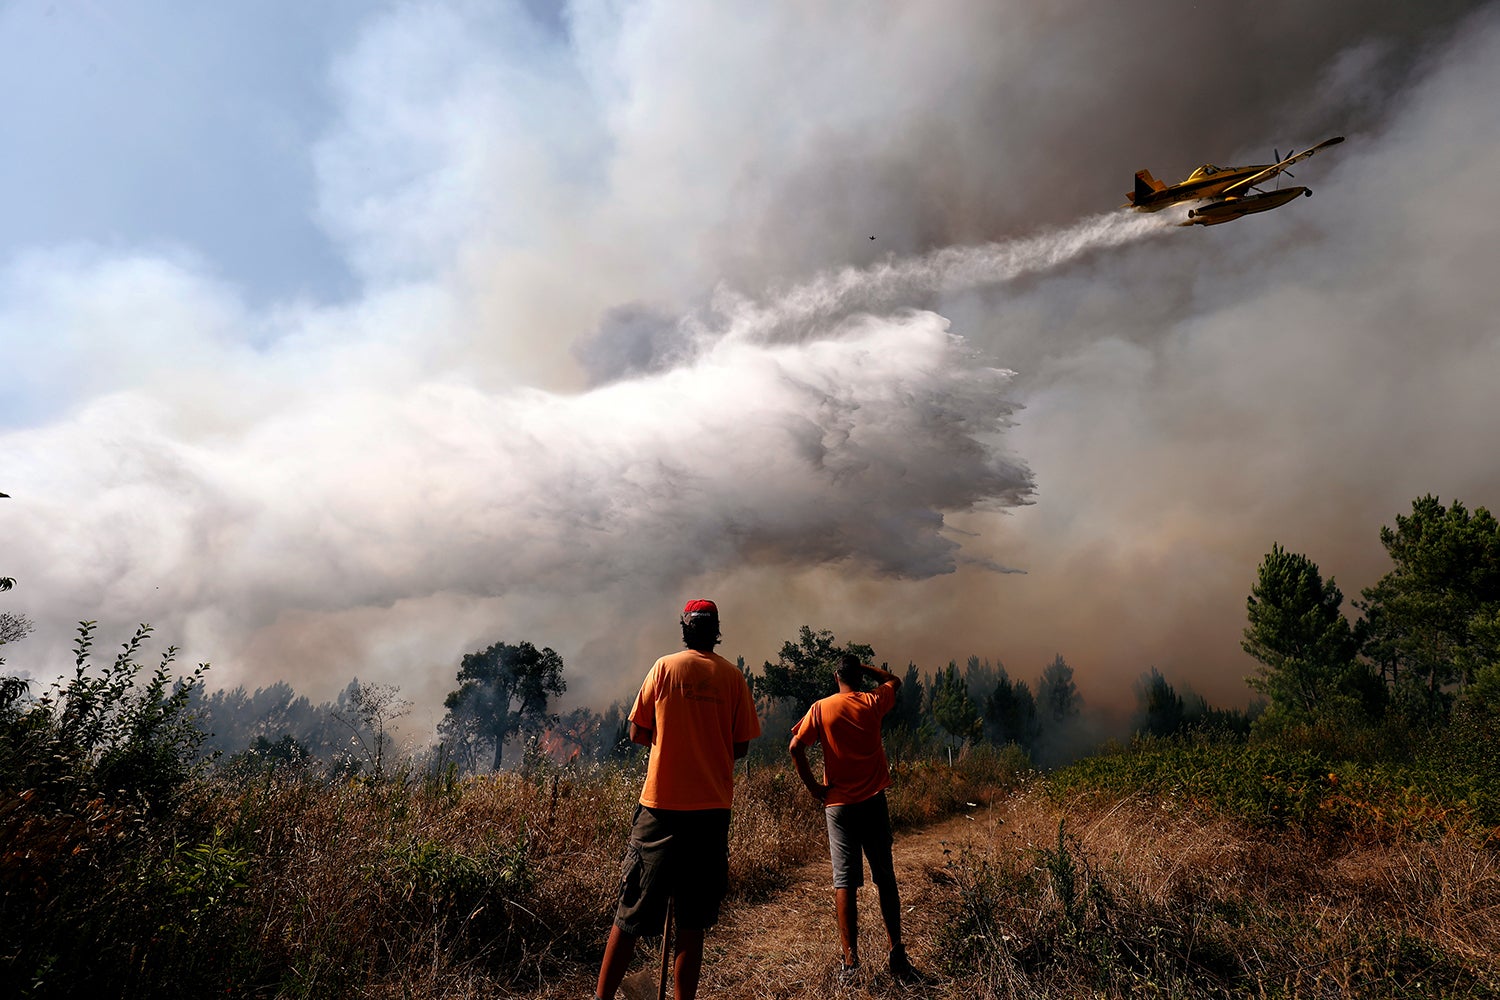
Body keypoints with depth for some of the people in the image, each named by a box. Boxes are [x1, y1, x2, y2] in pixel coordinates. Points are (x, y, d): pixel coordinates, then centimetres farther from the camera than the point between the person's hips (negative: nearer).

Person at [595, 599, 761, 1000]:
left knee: (632, 912, 10)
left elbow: (637, 733, 1)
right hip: (712, 809, 1)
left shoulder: (665, 667, -3)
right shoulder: (733, 676, 0)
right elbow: (741, 747, 2)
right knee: (692, 922, 11)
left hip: (662, 805, -1)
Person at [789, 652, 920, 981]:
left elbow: (795, 747, -11)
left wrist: (813, 787, -3)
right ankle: (897, 954, 14)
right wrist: (862, 665, 19)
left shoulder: (821, 709, -5)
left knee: (844, 881, 3)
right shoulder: (873, 703, -2)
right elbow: (894, 680, 19)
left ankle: (850, 959, 5)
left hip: (838, 804, -1)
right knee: (885, 879, 11)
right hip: (873, 802, 1)